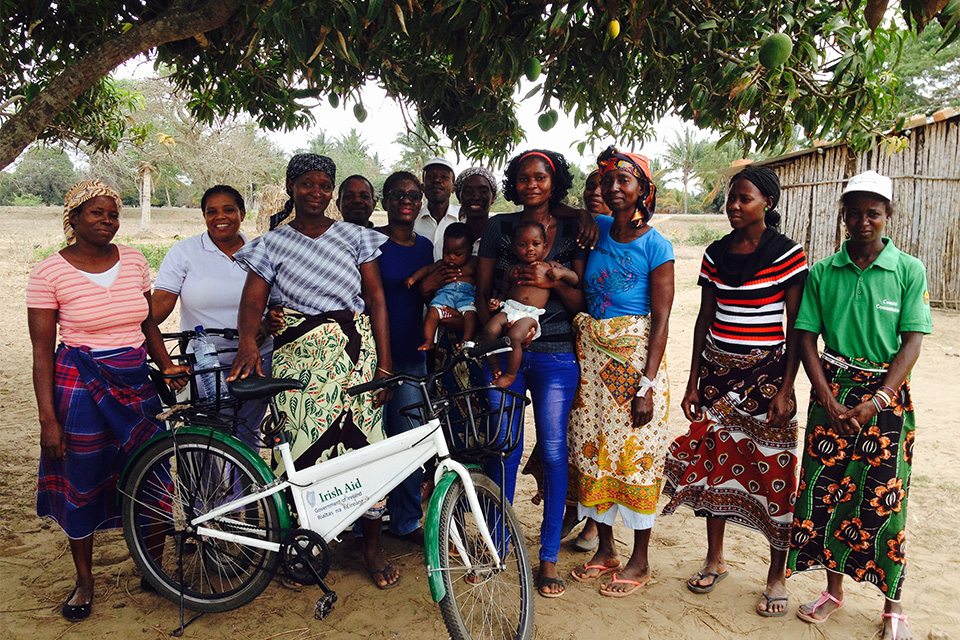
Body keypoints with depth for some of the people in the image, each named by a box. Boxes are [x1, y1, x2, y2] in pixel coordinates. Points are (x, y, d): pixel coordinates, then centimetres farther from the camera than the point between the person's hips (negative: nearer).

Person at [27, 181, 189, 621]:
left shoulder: (134, 261, 4)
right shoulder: (49, 273, -7)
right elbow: (42, 350, -6)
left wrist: (167, 366, 1)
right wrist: (48, 418, -9)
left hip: (135, 384, 3)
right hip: (80, 387, -3)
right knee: (82, 484, 8)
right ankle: (84, 581, 29)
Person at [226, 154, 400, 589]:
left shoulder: (355, 237, 8)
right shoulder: (272, 245, 7)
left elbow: (376, 300, 4)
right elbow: (252, 302, -5)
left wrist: (384, 365, -3)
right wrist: (248, 341, -27)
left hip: (354, 353, 1)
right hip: (298, 358, 0)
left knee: (364, 445, 0)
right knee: (302, 449, -1)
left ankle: (372, 548, 18)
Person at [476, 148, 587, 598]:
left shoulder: (572, 231, 4)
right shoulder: (498, 227, 6)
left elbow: (580, 302, 2)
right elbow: (482, 293, 6)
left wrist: (552, 281, -17)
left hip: (555, 355, 0)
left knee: (554, 451, 2)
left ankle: (549, 557, 16)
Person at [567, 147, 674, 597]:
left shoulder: (655, 246, -9)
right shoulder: (597, 229, 4)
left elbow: (661, 321, -11)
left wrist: (647, 385, -16)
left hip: (636, 357, -5)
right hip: (591, 353, 5)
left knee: (636, 454, 3)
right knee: (592, 449, 11)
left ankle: (640, 561, 20)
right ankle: (605, 550, 28)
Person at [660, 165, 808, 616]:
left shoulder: (787, 254, -6)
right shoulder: (716, 254, 7)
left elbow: (796, 327, -6)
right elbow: (705, 318, 10)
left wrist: (786, 389, -11)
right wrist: (693, 382, 8)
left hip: (766, 374, -4)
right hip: (717, 371, 5)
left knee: (772, 468, 0)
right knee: (714, 458, 9)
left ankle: (777, 575, 18)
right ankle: (715, 560, 26)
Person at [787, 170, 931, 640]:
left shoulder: (909, 271, -2)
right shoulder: (822, 273, 2)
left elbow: (912, 342, -6)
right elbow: (806, 339, 1)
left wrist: (877, 402, -16)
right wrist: (829, 402, -9)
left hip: (887, 394, -2)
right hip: (832, 392, 2)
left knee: (885, 497, 1)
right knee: (826, 490, 4)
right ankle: (833, 590, 24)